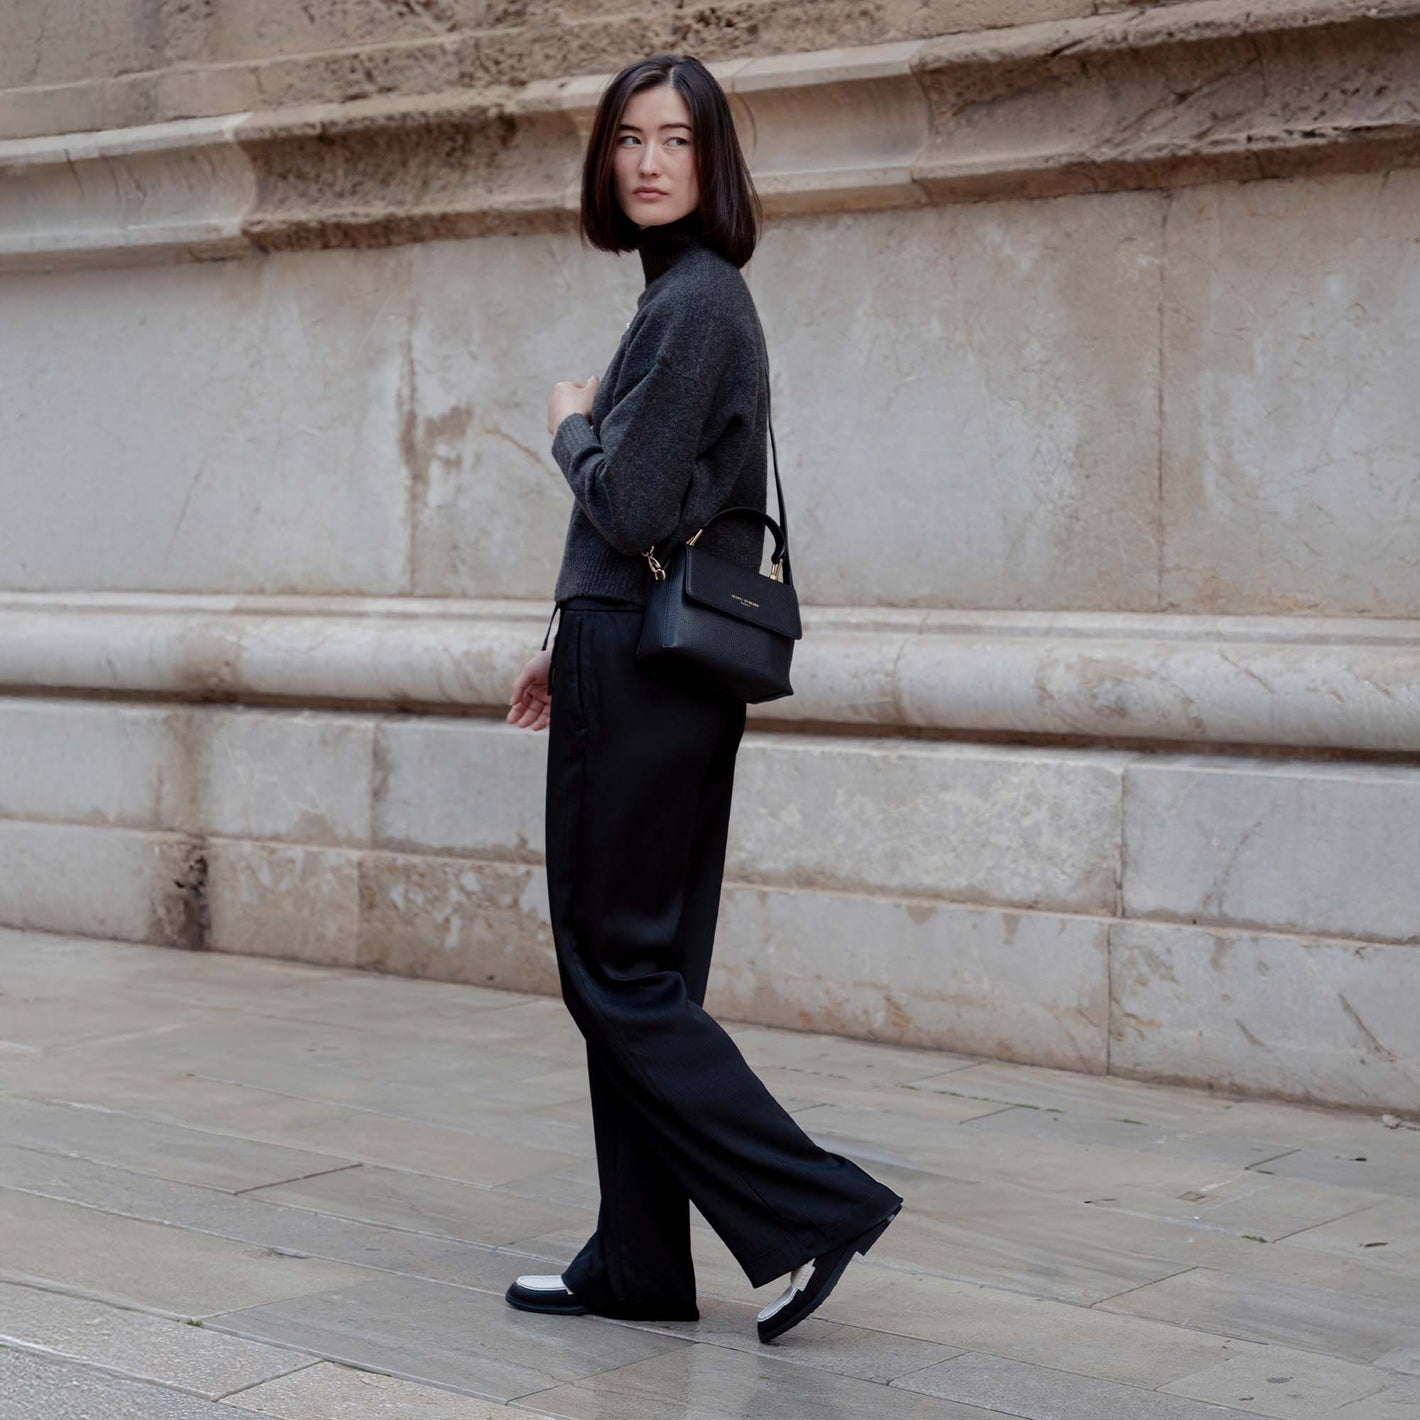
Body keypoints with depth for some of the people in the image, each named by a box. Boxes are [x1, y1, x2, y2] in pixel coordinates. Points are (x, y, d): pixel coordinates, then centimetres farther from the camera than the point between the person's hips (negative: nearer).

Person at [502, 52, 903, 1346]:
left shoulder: (696, 300, -14)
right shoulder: (688, 295, 16)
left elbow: (630, 509, -20)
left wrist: (572, 424, -1)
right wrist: (569, 649, 21)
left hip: (641, 664, -10)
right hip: (656, 663, 10)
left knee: (617, 970, -4)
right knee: (638, 971, 11)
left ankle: (813, 1209, -2)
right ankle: (636, 1268, 18)